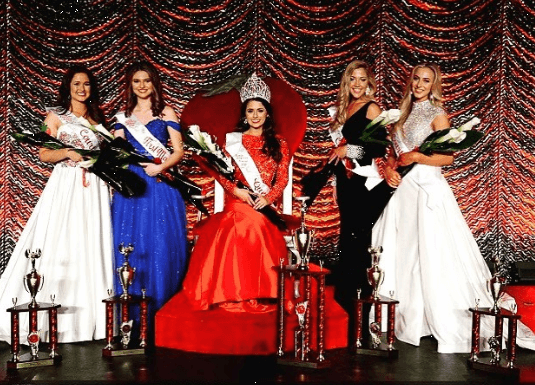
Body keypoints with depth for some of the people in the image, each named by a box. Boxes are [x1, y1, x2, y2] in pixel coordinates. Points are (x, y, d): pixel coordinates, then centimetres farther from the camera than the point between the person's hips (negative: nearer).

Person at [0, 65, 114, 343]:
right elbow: (44, 154, 0)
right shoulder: (56, 116, 6)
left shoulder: (97, 118, 18)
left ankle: (90, 315, 7)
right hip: (65, 186, -3)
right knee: (59, 246, -7)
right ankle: (52, 318, -1)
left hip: (94, 188, 4)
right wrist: (67, 152, -15)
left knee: (91, 246, 1)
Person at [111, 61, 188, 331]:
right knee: (129, 245, 0)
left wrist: (161, 167, -15)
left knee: (160, 244, -5)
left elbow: (179, 151, 2)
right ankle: (132, 317, 11)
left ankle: (157, 311, 6)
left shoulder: (165, 113, 8)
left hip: (159, 185, -2)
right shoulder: (123, 115, 17)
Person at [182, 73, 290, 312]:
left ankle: (261, 292, -23)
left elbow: (282, 178, 7)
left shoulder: (279, 144, 15)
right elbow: (221, 174, 8)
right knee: (239, 226, -31)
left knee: (256, 226, -32)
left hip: (266, 206, 0)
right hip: (237, 203, 0)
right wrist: (236, 190, -10)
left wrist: (268, 197, -11)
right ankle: (235, 293, -24)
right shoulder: (232, 140, 15)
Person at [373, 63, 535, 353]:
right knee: (400, 253, 6)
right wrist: (388, 168, -1)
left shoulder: (437, 114, -1)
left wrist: (415, 157, -15)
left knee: (432, 256, -8)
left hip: (427, 190, -6)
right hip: (402, 189, 6)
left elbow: (448, 157, -8)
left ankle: (449, 325, 1)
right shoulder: (405, 113, 17)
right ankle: (407, 318, 17)